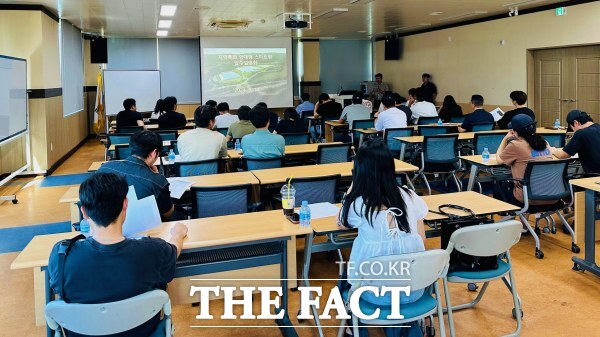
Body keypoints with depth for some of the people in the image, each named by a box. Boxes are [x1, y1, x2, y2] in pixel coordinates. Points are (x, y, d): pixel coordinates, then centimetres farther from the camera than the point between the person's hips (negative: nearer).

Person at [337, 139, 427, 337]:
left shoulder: (358, 204, -14)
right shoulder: (409, 196, -3)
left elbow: (341, 223, 9)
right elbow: (422, 240, 5)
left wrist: (353, 185, 7)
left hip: (376, 294, -3)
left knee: (346, 275, 29)